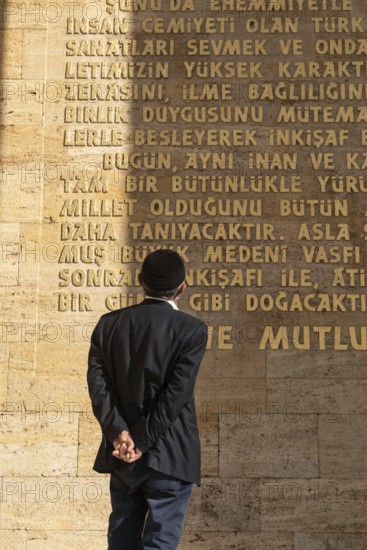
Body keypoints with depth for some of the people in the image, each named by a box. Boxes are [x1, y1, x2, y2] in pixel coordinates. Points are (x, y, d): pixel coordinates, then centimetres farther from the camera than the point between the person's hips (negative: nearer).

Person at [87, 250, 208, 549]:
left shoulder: (109, 323, 3)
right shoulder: (192, 329, -10)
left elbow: (98, 381, -6)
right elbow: (177, 392, -16)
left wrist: (118, 432, -12)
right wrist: (144, 442, -13)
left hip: (121, 456, 5)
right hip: (169, 457, -4)